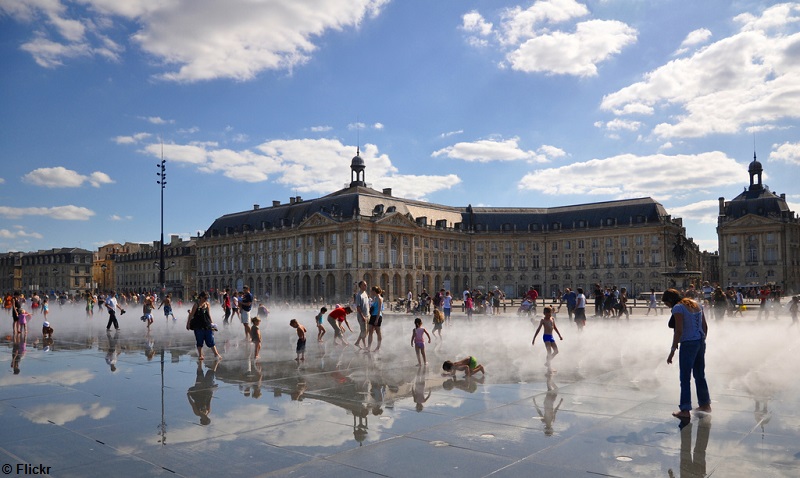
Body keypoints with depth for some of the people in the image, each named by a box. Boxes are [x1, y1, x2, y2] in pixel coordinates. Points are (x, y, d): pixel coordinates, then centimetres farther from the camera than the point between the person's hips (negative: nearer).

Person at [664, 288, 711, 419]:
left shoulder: (678, 308, -13)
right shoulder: (695, 304, 12)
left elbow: (679, 331, -19)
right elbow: (705, 326, 14)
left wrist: (673, 350, -16)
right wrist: (702, 342, 22)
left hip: (688, 344, -8)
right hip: (700, 342, 8)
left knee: (685, 378, -3)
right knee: (700, 375, 20)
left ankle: (685, 410, -2)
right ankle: (705, 404, 31)